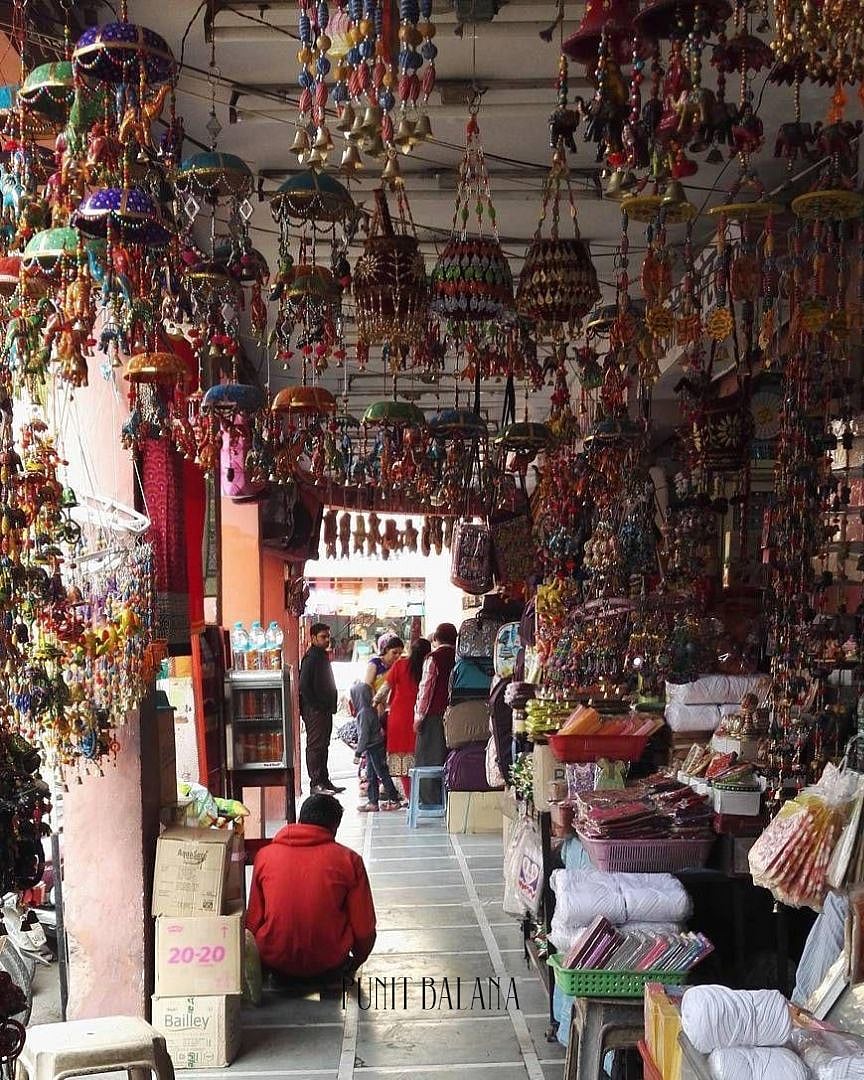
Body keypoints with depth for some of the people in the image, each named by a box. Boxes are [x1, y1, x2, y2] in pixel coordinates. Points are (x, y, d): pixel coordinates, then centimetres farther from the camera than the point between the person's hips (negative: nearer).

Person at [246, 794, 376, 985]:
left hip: (273, 962, 3)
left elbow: (253, 922, 2)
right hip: (328, 963, -2)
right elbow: (364, 929, -4)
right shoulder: (349, 860, -9)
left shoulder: (264, 855, -4)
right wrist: (354, 964, 15)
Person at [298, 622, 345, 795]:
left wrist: (331, 706, 15)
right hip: (314, 710, -10)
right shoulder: (310, 658, -12)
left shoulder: (323, 657, 17)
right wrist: (317, 706, -18)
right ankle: (316, 783, -5)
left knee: (323, 746, 13)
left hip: (325, 710, 10)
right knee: (315, 746, -7)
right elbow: (304, 686, -19)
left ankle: (324, 781, 19)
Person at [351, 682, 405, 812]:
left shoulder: (364, 713, -20)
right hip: (377, 746, 10)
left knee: (382, 774, -1)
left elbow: (364, 735, -21)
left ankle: (394, 800, 6)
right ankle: (372, 801, 18)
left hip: (373, 749, -10)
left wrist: (358, 752, -17)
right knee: (371, 776, 13)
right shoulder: (371, 710, 9)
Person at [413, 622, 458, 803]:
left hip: (434, 715, -5)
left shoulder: (433, 658, -8)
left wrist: (419, 717, -3)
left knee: (428, 758, 2)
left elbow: (426, 689, -10)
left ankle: (430, 799, 0)